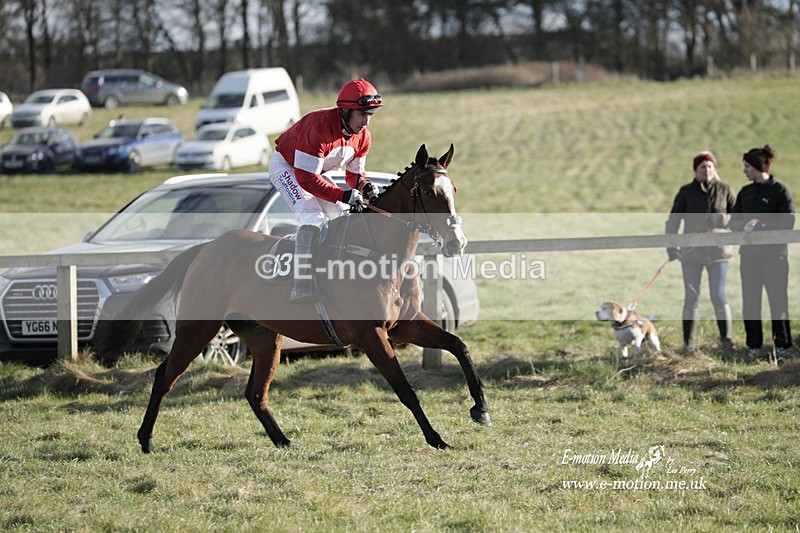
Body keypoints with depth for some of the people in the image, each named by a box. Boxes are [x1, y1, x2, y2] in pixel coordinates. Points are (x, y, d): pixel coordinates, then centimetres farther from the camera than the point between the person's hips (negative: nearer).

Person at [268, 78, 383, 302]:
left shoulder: (363, 136, -11)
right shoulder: (319, 126, -36)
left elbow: (354, 174, 3)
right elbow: (306, 178, -35)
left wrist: (365, 187, -21)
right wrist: (343, 195, -38)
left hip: (315, 170, 9)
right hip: (286, 166, -9)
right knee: (313, 216, -26)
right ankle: (303, 287, -34)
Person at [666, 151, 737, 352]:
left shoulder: (725, 190, 3)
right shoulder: (686, 192, 4)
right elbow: (673, 220, 2)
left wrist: (718, 220, -15)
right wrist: (670, 246, -9)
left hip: (717, 250, -1)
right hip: (691, 251, 1)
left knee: (719, 296, -4)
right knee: (691, 297, 3)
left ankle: (727, 338, 5)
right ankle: (688, 342, 8)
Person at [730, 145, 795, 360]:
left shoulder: (780, 191, -5)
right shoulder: (745, 192, 13)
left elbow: (788, 222, -11)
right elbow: (734, 222, 11)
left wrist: (760, 225, -19)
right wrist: (744, 225, -11)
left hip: (774, 254, -5)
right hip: (749, 254, 5)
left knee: (778, 299, -3)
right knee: (750, 301, 3)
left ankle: (782, 344, 7)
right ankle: (754, 345, 10)